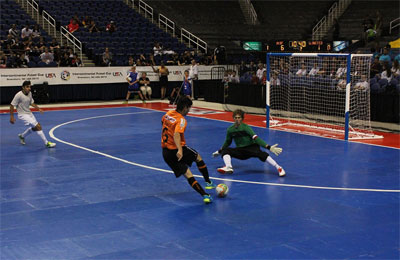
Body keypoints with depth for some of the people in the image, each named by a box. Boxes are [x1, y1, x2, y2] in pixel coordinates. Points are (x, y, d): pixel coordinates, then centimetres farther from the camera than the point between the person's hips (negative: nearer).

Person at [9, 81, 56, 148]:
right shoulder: (19, 95, -21)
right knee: (38, 126, -16)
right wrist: (11, 117, -16)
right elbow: (12, 105, -16)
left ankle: (22, 136, 43)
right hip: (23, 115, -8)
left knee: (34, 128, 20)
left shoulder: (29, 93, 0)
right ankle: (47, 143, -10)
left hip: (29, 113, 9)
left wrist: (39, 109, 1)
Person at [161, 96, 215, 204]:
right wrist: (179, 150, -46)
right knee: (198, 158, 22)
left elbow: (163, 121, 31)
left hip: (165, 152, 7)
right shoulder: (181, 120, -16)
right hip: (176, 150, -6)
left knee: (187, 174, 1)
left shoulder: (168, 114, 7)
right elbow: (176, 135, -33)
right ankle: (208, 182, 29)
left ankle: (204, 195, -11)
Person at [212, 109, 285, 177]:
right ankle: (228, 167, -39)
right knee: (225, 150, -16)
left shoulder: (246, 127, -12)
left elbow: (256, 138, -23)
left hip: (251, 147, -5)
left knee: (260, 153, -36)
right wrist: (220, 151, 29)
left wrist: (268, 147, -35)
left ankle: (279, 168, -39)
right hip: (240, 150, 5)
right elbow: (228, 142, 21)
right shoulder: (230, 129, 2)